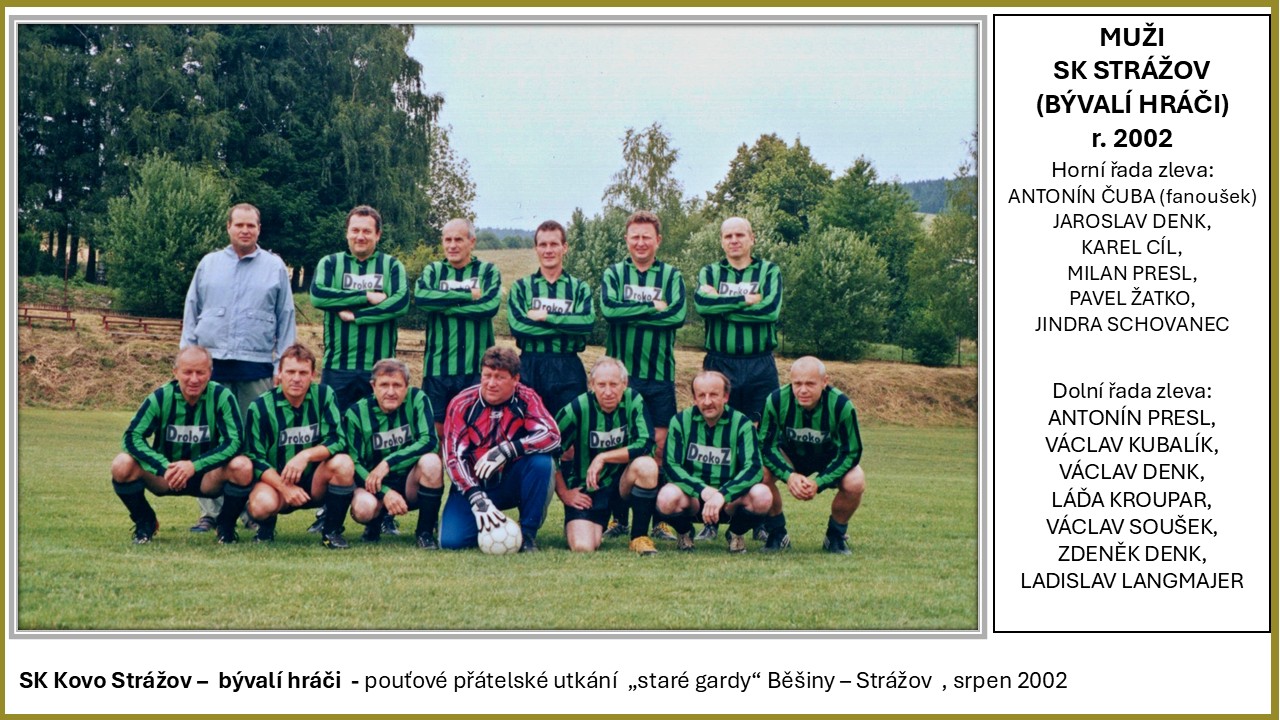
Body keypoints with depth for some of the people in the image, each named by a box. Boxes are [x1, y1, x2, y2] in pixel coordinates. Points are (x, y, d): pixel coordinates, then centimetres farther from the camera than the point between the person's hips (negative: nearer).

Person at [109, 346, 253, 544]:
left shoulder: (221, 396, -14)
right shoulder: (161, 397, -11)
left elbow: (233, 442, -20)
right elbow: (132, 437, -16)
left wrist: (195, 466, -32)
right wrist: (164, 468, -32)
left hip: (208, 477, -1)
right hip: (164, 477, 1)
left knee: (243, 467, -32)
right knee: (122, 465, -26)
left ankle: (226, 526, -2)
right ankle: (145, 523, 4)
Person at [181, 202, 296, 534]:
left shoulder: (275, 267, 10)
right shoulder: (209, 264, 14)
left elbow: (286, 319, 10)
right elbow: (191, 313, 16)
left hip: (256, 366, -1)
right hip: (211, 363, 1)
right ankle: (210, 511, 2)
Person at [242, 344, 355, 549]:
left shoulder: (324, 396, -7)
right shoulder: (261, 407, -9)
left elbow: (337, 441, -13)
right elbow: (255, 459, -10)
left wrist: (306, 455, -32)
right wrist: (284, 488, -24)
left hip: (316, 483, 1)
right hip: (275, 480, -1)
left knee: (343, 463, -29)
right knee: (262, 504, -35)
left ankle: (332, 532, -9)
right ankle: (267, 526, 6)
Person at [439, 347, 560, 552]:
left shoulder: (526, 399, -10)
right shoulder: (462, 404, -11)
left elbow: (552, 435, -25)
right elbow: (454, 456, -16)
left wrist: (506, 451, -37)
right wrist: (477, 499, -28)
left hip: (512, 481, 0)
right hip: (473, 484, 0)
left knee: (541, 462, -30)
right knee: (451, 540, -21)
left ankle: (528, 533, -12)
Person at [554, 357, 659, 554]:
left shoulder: (633, 400, -10)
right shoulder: (578, 408, -14)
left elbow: (645, 445, -19)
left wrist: (603, 458, -21)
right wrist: (563, 493, -6)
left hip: (623, 482, 1)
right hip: (587, 489, -1)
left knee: (647, 465, -31)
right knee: (583, 547, -21)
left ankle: (639, 537, -11)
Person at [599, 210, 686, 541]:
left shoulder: (671, 276, 8)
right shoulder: (614, 274, 8)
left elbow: (678, 315, -10)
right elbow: (608, 308, -12)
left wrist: (631, 313, -10)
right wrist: (654, 309, -11)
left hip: (660, 374, 0)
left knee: (662, 444, -2)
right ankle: (618, 517, 7)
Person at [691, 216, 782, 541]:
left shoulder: (769, 271, 9)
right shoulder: (710, 272, 12)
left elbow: (771, 309, -10)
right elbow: (701, 303, -11)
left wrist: (722, 305, -8)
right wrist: (747, 301, -12)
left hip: (760, 367, 0)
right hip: (719, 365, 1)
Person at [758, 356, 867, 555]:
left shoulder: (841, 405, -31)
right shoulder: (776, 401, -28)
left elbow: (851, 452, -22)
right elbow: (766, 445, -19)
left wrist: (819, 482, -33)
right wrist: (789, 475, -36)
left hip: (830, 458, -1)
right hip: (790, 455, 1)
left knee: (855, 483, -30)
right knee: (761, 473, -29)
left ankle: (836, 536, -1)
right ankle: (777, 533, -4)